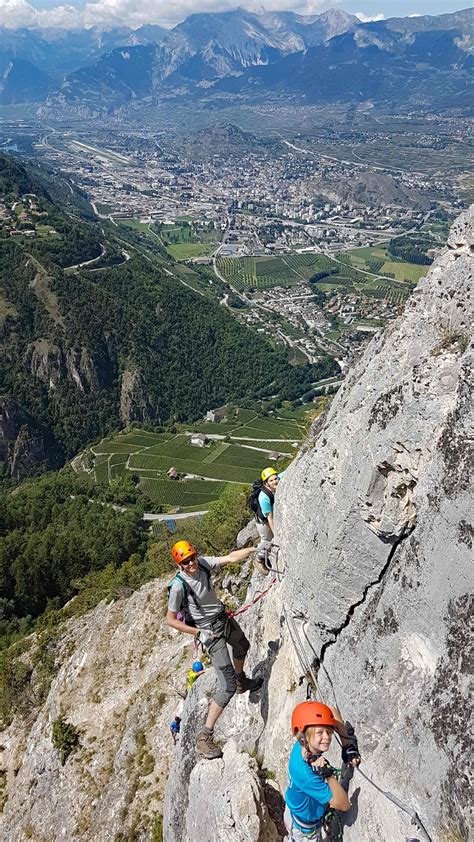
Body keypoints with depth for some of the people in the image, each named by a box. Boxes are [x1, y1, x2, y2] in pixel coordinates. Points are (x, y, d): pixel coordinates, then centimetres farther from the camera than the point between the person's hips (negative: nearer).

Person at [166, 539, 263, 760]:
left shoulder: (203, 563, -14)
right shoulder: (178, 586, -27)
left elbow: (231, 558, -11)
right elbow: (170, 620, -19)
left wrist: (255, 548, -20)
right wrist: (198, 633, -22)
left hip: (224, 618, 7)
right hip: (210, 631, -7)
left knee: (242, 646, 34)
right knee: (227, 686, -9)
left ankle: (241, 681, 65)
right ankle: (205, 736, 0)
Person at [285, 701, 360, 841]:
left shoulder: (302, 745, -25)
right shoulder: (304, 773, -44)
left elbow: (333, 711, -12)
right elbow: (344, 805, -35)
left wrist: (348, 744, -14)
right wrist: (328, 775, -48)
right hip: (304, 829, -6)